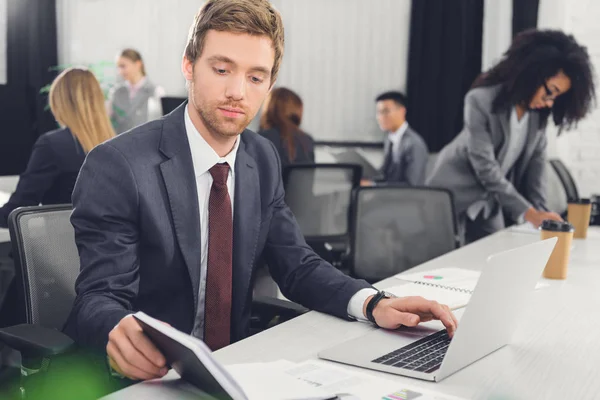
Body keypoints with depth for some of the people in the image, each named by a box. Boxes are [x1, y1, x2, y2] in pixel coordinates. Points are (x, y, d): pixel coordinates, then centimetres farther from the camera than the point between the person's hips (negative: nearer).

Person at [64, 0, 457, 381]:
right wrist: (119, 332, -40)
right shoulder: (118, 166, -15)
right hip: (150, 373, -4)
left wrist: (373, 303, -13)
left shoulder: (263, 160, 3)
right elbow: (98, 298, -17)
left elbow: (296, 264, 5)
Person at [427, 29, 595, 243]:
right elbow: (485, 166, -26)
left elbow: (536, 161, -2)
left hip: (491, 204, 6)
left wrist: (540, 211, -15)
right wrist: (528, 212, -29)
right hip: (454, 196, -5)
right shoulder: (481, 100, -23)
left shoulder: (539, 111, -4)